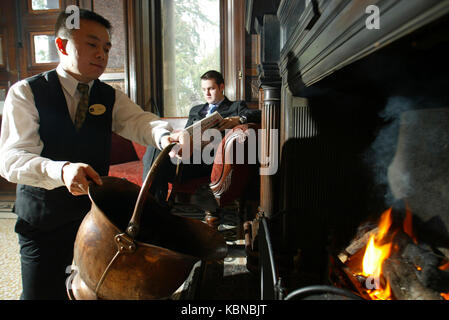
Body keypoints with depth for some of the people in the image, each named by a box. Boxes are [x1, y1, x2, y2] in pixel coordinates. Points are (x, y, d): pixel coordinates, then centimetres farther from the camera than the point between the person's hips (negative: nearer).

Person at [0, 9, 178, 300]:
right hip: (43, 220, -3)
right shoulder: (26, 93, -9)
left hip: (96, 214, 4)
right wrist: (62, 170, -40)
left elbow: (138, 120, -17)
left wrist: (165, 136, -41)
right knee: (42, 292, 6)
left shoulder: (110, 98, 2)